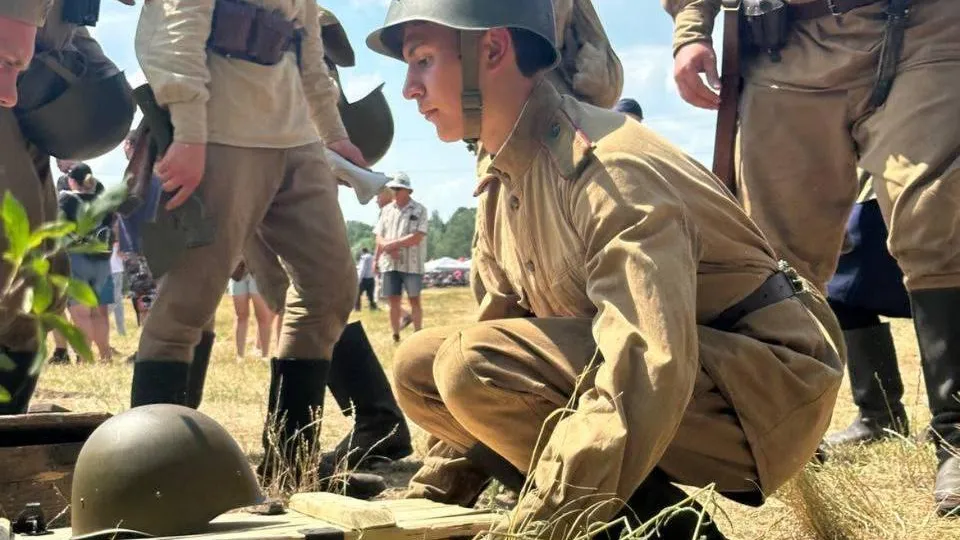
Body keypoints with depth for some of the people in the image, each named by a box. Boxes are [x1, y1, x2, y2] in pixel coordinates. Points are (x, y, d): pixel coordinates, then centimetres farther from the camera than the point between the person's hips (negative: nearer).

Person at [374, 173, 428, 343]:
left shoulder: (419, 210, -2)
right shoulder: (386, 210, 11)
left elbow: (416, 238, -12)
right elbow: (379, 238, 8)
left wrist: (392, 243, -13)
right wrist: (389, 248, -12)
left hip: (412, 263, -4)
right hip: (390, 263, 4)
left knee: (414, 300, 3)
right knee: (393, 300, 5)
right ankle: (396, 337, 11)